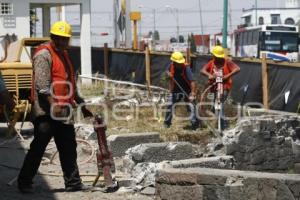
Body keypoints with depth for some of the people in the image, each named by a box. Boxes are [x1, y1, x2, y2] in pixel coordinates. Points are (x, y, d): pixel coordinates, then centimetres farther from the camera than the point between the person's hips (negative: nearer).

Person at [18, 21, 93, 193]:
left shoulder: (64, 55, 19)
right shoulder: (44, 54, -10)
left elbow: (71, 84, 26)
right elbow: (42, 84, -20)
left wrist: (81, 105, 26)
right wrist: (53, 105, -25)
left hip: (63, 113, 9)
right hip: (46, 112, -9)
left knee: (69, 149, 10)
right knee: (38, 148, -4)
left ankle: (73, 182, 16)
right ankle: (24, 182, 5)